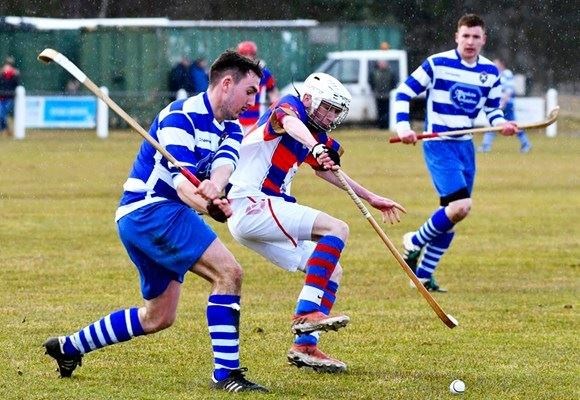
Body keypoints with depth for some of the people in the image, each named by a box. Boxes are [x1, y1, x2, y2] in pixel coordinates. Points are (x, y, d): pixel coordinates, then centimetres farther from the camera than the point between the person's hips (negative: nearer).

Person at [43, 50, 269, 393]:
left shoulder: (232, 129, 10)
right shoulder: (182, 116, -16)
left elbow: (224, 164, -13)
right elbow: (182, 181, -27)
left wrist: (213, 187, -36)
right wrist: (209, 206, -47)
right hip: (149, 208, -10)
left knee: (158, 318, 18)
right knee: (228, 272, -22)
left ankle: (69, 347, 30)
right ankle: (227, 373, -22)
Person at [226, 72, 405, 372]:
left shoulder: (314, 135, 20)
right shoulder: (289, 107, -6)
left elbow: (328, 171, 37)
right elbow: (290, 123, -32)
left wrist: (370, 198, 42)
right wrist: (317, 148, -52)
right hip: (250, 204, -10)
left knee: (332, 271, 10)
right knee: (336, 229, -21)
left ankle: (305, 345, 1)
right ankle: (306, 312, -27)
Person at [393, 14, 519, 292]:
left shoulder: (490, 72, 5)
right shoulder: (437, 64, -10)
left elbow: (492, 107, 19)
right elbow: (403, 93, -5)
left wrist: (501, 123, -3)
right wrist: (403, 126, -18)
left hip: (465, 145, 6)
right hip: (438, 144, -6)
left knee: (452, 212, 7)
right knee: (461, 206, -22)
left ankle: (423, 274, 18)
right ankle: (415, 241, 1)